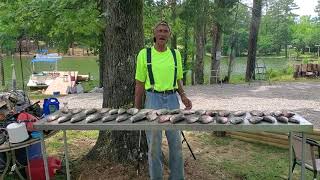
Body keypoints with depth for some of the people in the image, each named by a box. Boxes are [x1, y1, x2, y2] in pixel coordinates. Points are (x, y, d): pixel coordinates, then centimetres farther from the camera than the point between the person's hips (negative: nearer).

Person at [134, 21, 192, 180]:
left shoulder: (175, 54, 7)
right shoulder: (144, 54, -2)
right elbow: (139, 84, 1)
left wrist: (183, 95, -2)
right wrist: (137, 109, -1)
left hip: (173, 100, 3)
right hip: (153, 100, -3)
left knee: (176, 143, 11)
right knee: (154, 145, 6)